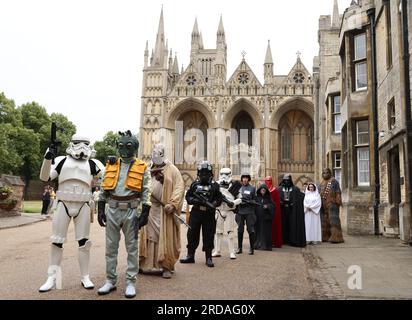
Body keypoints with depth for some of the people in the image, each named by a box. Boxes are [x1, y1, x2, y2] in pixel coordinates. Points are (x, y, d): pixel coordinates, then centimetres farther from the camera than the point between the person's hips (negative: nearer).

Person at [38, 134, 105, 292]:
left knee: (84, 242, 6)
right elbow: (45, 177, -3)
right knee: (57, 242, 5)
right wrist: (48, 158, -16)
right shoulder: (61, 160, 4)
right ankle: (52, 277, 16)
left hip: (83, 207, 1)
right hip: (63, 205, 0)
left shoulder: (92, 164, 6)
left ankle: (85, 277, 16)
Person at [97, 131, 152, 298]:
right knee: (111, 247, 9)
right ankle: (110, 281, 21)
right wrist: (100, 210, 5)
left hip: (131, 211, -3)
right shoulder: (111, 165, 8)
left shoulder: (142, 168, -1)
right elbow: (104, 190, 11)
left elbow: (145, 193, -3)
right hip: (112, 210, 3)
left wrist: (145, 214, -9)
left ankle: (131, 282, 13)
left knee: (132, 248, 4)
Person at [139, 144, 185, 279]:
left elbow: (179, 186, -5)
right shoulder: (148, 170, 15)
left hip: (164, 210, -3)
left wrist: (172, 203, -17)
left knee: (165, 238, -2)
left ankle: (166, 267, 5)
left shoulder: (171, 169, 3)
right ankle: (147, 264, 16)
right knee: (149, 237, 7)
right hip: (149, 208, 4)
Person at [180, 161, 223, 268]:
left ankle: (209, 258, 11)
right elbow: (188, 196, 9)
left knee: (208, 236, 2)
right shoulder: (195, 184, 8)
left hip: (209, 214, -2)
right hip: (195, 213, 2)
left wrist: (213, 204, -18)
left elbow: (219, 199, 1)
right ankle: (190, 256, 18)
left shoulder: (214, 185, 3)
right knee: (192, 235, 6)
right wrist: (194, 200, -12)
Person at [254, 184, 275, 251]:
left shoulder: (268, 198, 10)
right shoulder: (257, 197, 7)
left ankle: (266, 245, 4)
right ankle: (258, 245, 7)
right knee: (258, 231, -1)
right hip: (258, 217, 0)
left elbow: (273, 205, 5)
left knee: (266, 231, -1)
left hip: (266, 217, 0)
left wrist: (268, 206, -13)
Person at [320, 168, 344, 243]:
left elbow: (338, 192, -6)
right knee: (325, 220, 6)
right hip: (323, 205, 6)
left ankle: (336, 237, -13)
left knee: (333, 219, -11)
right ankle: (325, 237, 11)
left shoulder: (334, 181, 0)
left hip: (332, 204, -6)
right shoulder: (322, 183, 16)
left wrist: (338, 202, -14)